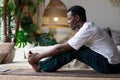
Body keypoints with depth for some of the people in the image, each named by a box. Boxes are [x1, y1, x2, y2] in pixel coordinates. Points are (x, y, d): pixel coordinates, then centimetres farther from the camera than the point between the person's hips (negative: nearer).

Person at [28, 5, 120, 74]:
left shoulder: (86, 30, -18)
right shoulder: (88, 26, 12)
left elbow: (61, 48, -17)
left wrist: (38, 57, -10)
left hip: (110, 65, -9)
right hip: (108, 63, 9)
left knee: (72, 50, -13)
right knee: (70, 47, 3)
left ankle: (40, 66, -4)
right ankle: (42, 64, 5)